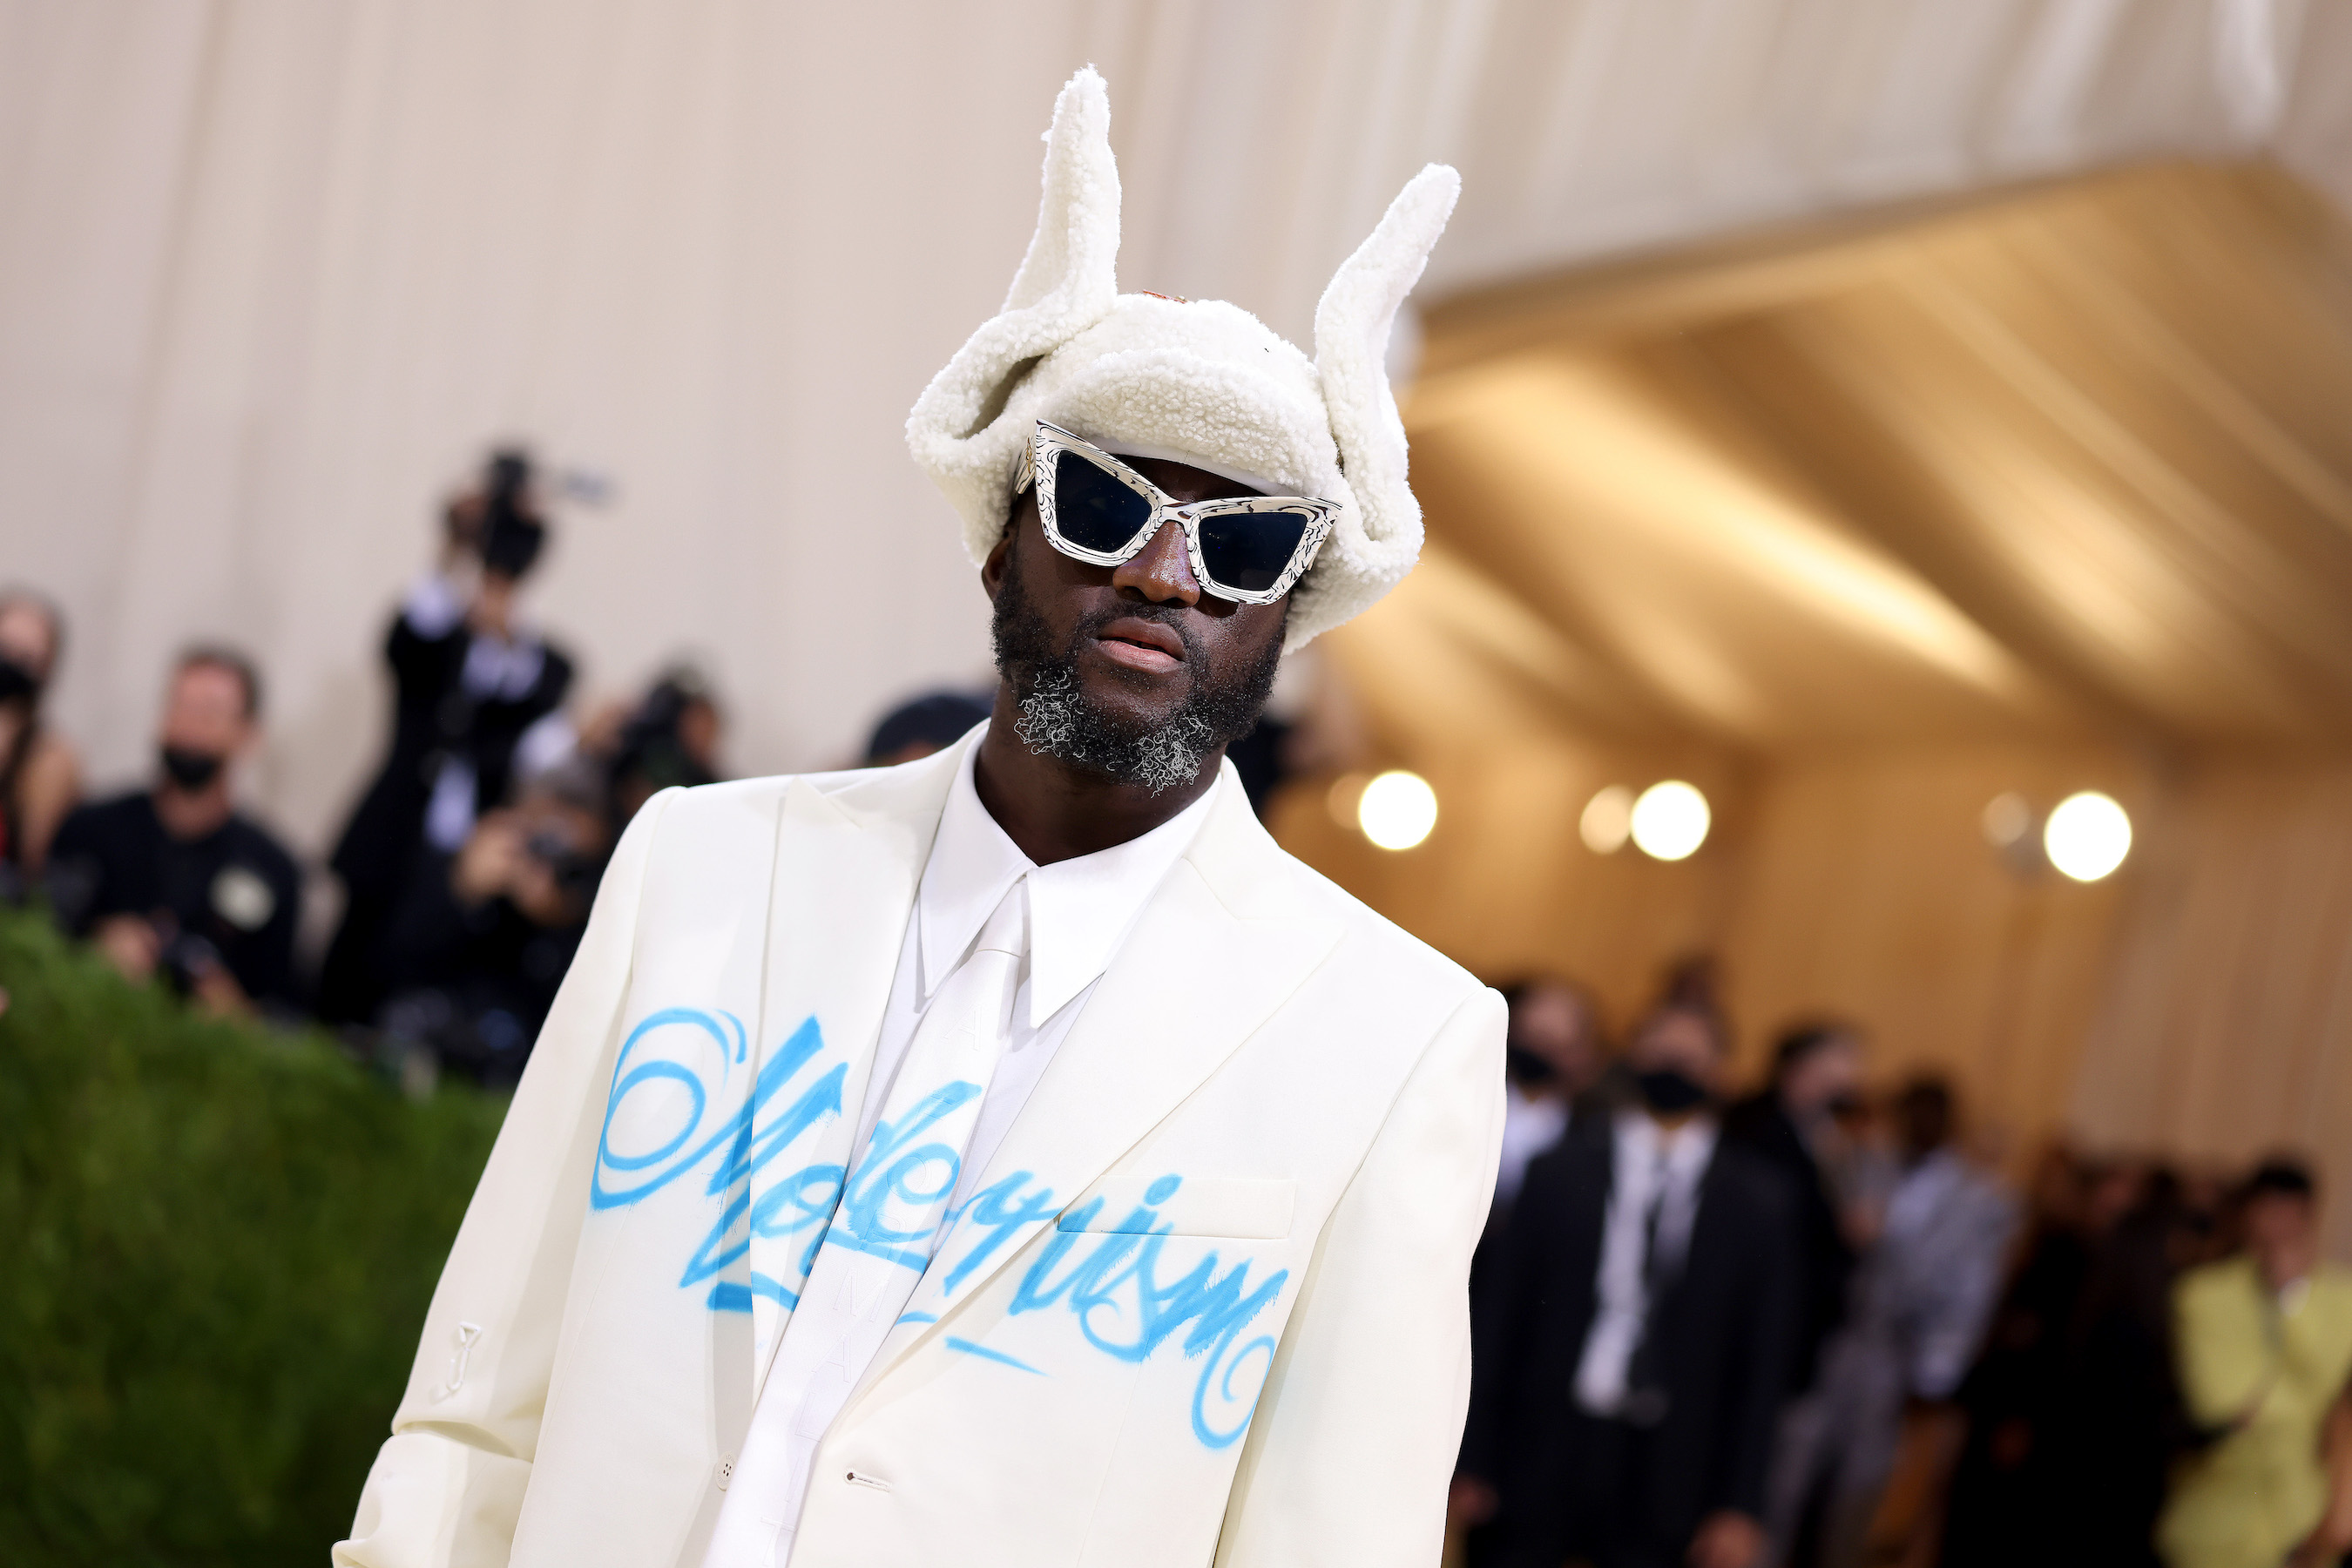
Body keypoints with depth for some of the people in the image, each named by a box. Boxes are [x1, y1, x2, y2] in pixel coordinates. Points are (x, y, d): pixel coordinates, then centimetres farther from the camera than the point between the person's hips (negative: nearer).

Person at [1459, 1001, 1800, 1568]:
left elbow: (1763, 1361, 3)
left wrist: (1740, 1506, -1)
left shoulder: (1758, 1200, 3)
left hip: (1666, 1473, 0)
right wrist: (1475, 1464, 1)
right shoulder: (1562, 1170, 4)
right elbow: (1504, 1315, 4)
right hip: (1547, 1451, 0)